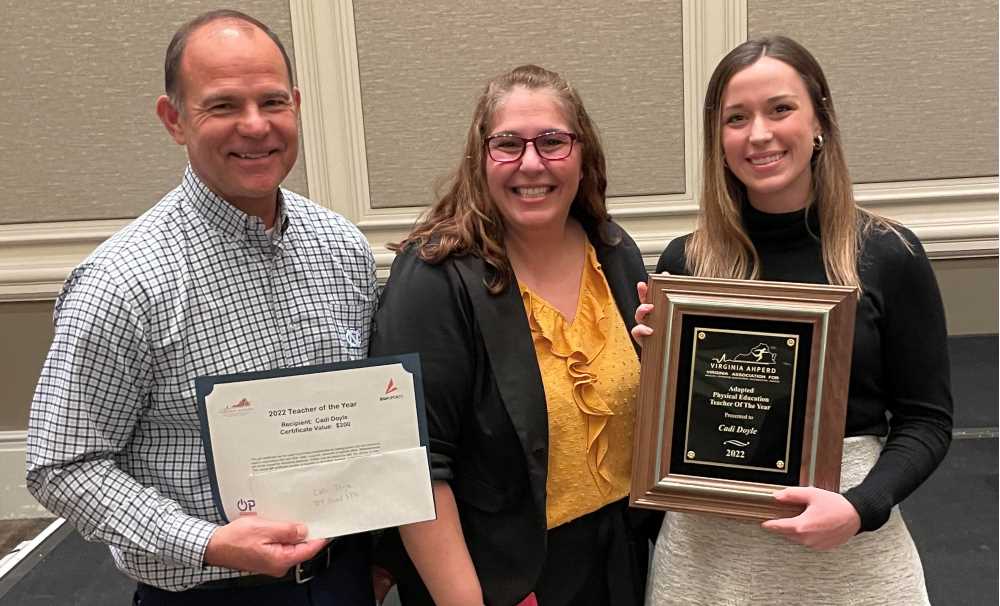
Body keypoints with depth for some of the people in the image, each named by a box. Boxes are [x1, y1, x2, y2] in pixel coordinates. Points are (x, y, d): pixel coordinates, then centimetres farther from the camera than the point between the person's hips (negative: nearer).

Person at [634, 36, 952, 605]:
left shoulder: (888, 254, -8)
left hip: (849, 546, -1)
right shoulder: (685, 261, -5)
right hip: (708, 539, 2)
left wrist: (861, 507, -17)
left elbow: (926, 420, -3)